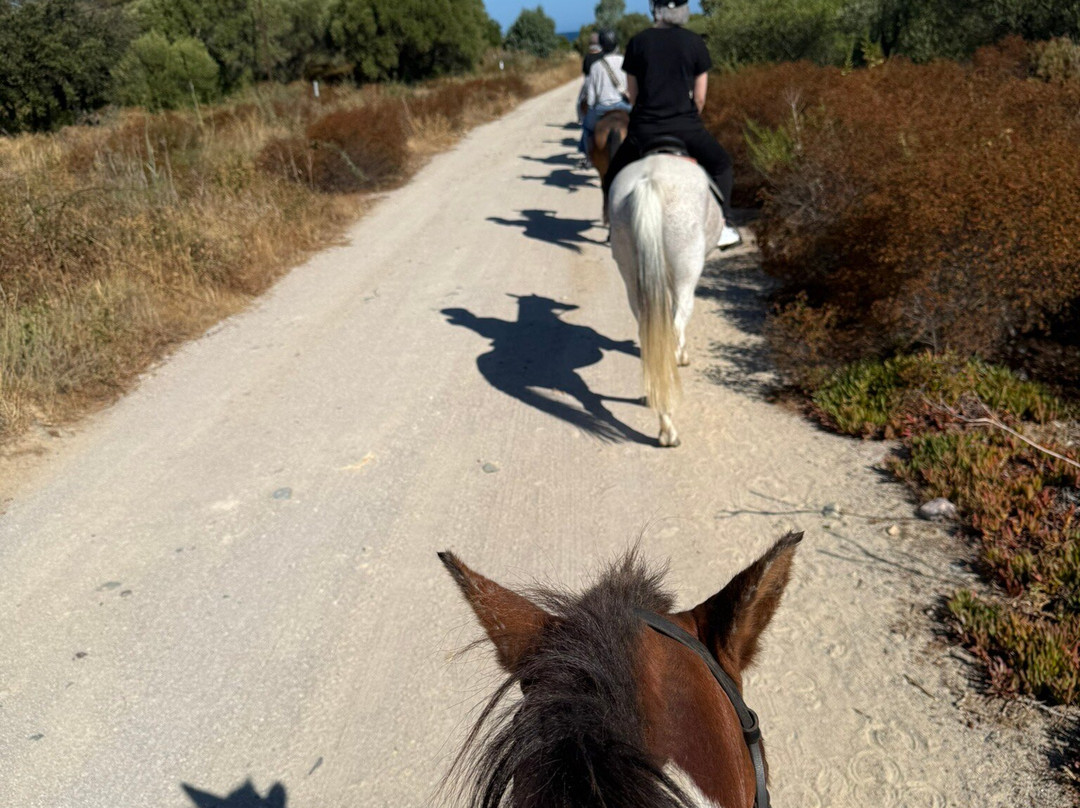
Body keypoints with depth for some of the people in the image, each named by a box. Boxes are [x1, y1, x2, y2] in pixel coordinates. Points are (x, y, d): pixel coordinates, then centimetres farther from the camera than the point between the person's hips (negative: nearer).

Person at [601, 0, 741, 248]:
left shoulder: (637, 43, 3)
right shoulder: (695, 43, 2)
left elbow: (633, 94, 7)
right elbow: (700, 97, 4)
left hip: (644, 129, 0)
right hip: (685, 125, 0)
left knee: (613, 176, 20)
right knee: (720, 164, 20)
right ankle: (722, 225, 11)